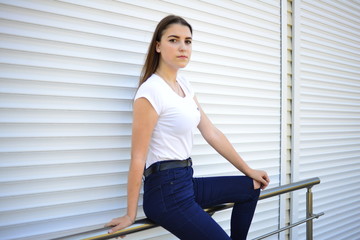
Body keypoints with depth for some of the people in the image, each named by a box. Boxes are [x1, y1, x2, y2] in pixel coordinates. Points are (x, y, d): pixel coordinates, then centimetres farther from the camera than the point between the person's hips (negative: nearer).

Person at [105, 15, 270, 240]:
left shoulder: (184, 84, 8)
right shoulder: (151, 90, -18)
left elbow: (211, 133, 11)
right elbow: (138, 157, -17)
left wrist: (248, 170, 14)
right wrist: (130, 215, -12)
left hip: (187, 180, 9)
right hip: (166, 189, -9)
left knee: (252, 187, 19)